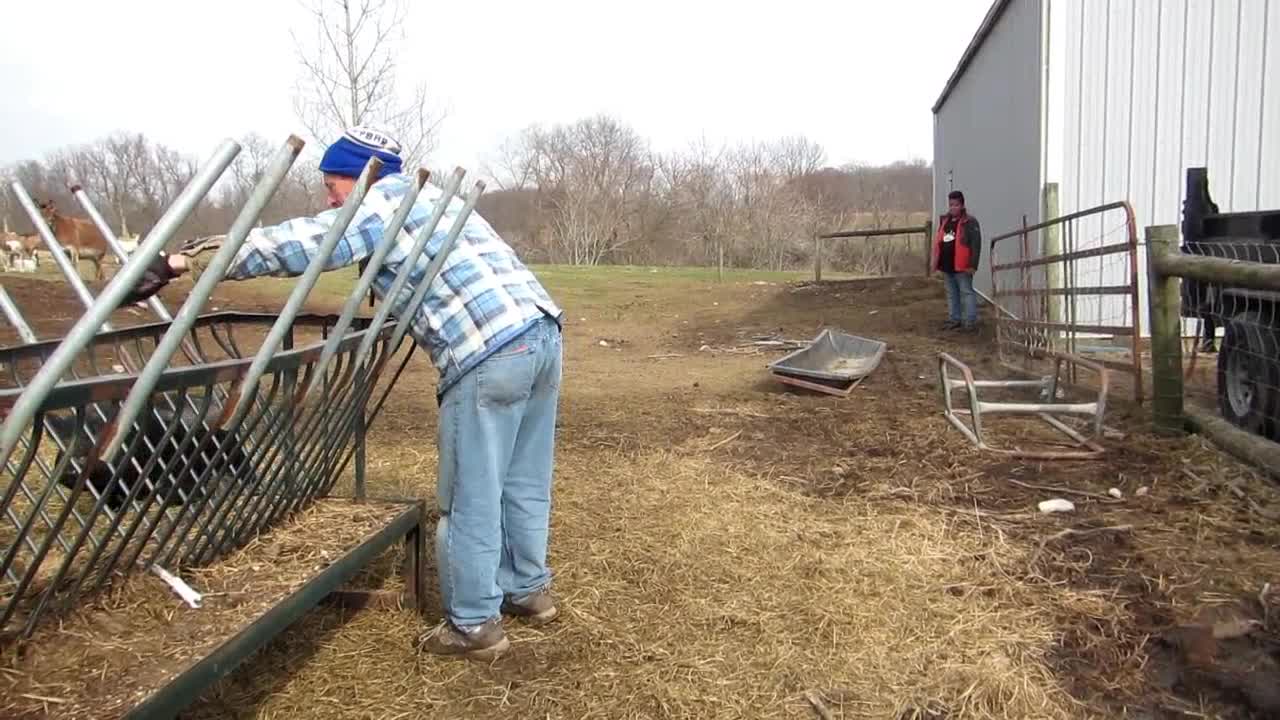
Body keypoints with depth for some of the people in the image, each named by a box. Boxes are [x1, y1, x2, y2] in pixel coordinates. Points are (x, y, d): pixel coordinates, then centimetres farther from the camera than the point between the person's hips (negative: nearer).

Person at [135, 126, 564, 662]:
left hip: (490, 355, -9)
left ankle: (475, 625, 13)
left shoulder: (377, 207, 1)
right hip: (542, 332, 9)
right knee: (523, 482, 20)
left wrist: (186, 263, 0)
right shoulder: (428, 197, 27)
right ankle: (529, 589, 33)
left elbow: (288, 245, -5)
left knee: (470, 498, 3)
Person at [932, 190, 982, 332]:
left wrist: (972, 265, -18)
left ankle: (970, 321, 0)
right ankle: (954, 319, 24)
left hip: (961, 267, -7)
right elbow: (938, 242, 19)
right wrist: (937, 263, 16)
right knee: (951, 293, 14)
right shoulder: (944, 221, 13)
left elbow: (976, 245, -13)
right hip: (947, 266, 7)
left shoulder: (970, 222, -9)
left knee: (966, 292, -3)